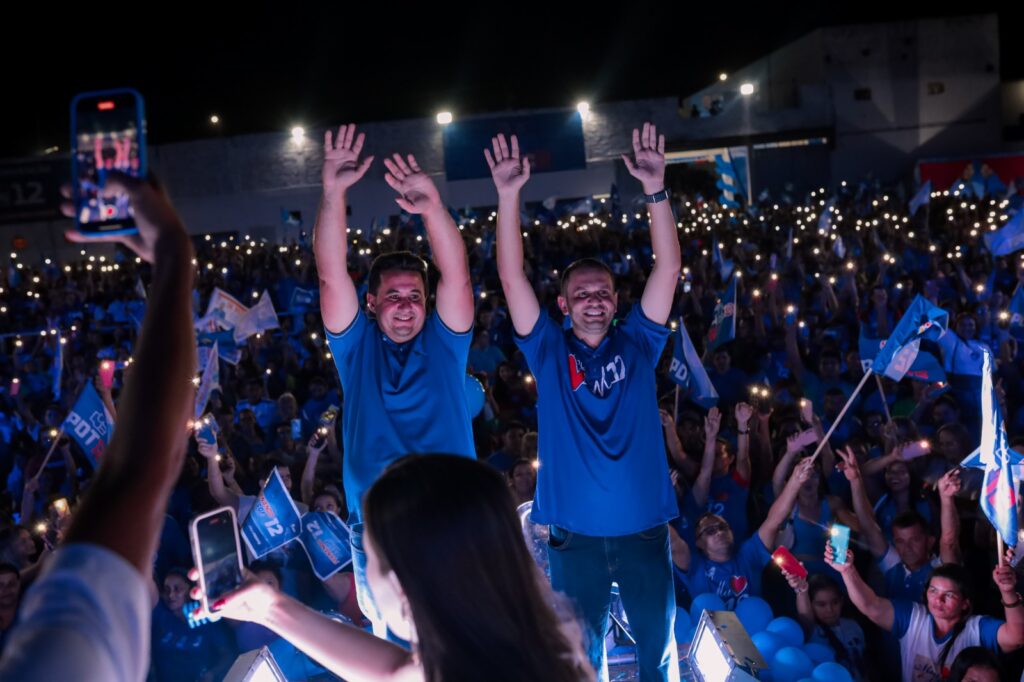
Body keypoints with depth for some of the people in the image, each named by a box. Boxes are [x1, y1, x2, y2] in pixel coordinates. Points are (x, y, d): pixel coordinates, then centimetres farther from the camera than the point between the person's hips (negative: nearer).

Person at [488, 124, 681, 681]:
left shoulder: (636, 344, 4)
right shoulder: (549, 352, 1)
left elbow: (668, 269, -5)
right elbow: (512, 279, -8)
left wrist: (655, 190, -16)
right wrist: (509, 197, -19)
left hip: (643, 527, 1)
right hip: (574, 533, -1)